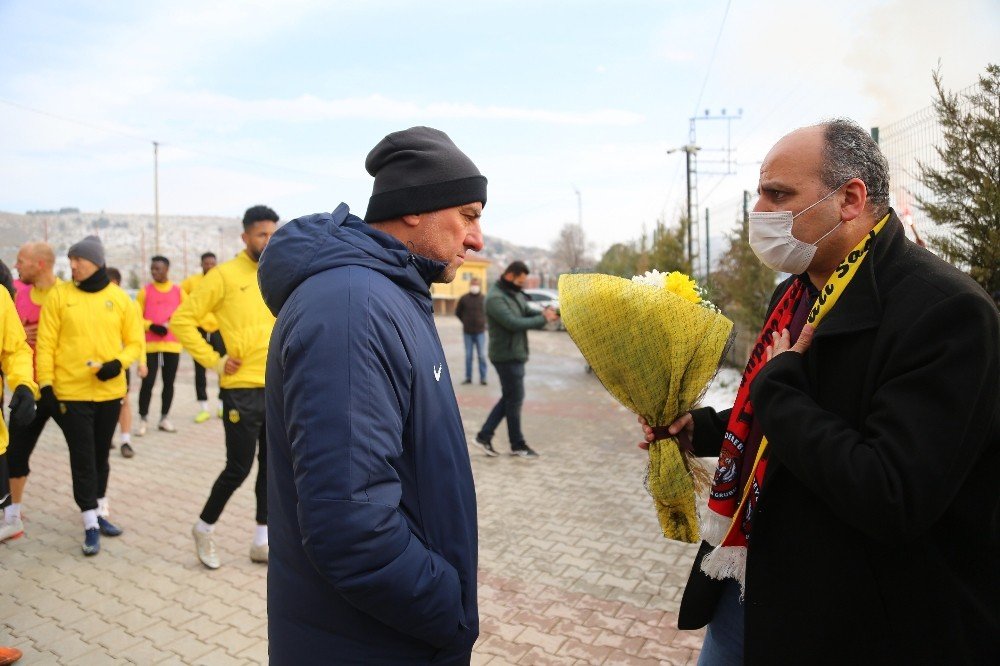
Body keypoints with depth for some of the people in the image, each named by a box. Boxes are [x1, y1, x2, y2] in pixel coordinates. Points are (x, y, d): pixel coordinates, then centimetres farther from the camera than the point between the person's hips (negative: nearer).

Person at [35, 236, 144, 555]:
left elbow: (135, 341, 5)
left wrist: (118, 363, -13)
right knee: (82, 458, 1)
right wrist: (45, 383, -8)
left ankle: (100, 512, 30)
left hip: (109, 391, 2)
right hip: (71, 392, -2)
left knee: (101, 455, 15)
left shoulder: (119, 298, 1)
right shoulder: (59, 295, -3)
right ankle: (90, 523, 9)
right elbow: (46, 343, -3)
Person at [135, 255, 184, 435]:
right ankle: (143, 419, 5)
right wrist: (151, 326, -14)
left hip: (172, 344, 2)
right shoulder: (145, 291, 3)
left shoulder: (178, 291, 6)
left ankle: (164, 418, 16)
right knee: (148, 382, -4)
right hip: (150, 344, -2)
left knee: (169, 382, 7)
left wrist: (170, 324, -7)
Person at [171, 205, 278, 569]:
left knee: (272, 466, 10)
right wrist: (213, 360, -10)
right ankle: (204, 528, 26)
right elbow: (182, 320, -6)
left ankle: (262, 541, 23)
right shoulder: (224, 275, -7)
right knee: (239, 468, 1)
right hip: (242, 390, -5)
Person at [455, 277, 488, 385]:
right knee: (468, 355, 7)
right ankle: (468, 377, 14)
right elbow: (457, 312, 12)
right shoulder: (464, 299, 0)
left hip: (480, 331, -1)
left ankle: (483, 378, 6)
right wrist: (466, 321, 10)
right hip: (467, 332, 1)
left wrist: (484, 322, 6)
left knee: (481, 355, 0)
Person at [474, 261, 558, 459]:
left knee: (509, 398, 15)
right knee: (515, 399, 1)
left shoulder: (516, 294, 12)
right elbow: (514, 323, -25)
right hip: (507, 356, -9)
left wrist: (545, 313, -11)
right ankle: (517, 445, 14)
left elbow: (529, 313, 10)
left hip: (515, 355, 9)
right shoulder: (495, 298, -17)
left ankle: (484, 435, 20)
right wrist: (543, 319, -19)